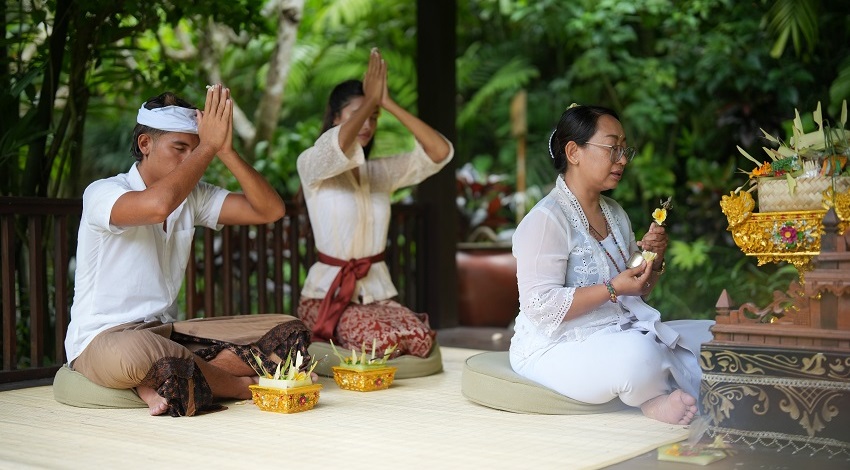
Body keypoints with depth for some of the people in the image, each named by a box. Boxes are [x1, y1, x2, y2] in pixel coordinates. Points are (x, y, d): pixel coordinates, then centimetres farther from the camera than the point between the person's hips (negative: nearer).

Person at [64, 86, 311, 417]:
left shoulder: (193, 196, 9)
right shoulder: (102, 193, -10)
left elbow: (270, 210, -3)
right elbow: (158, 205, -34)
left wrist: (225, 150, -13)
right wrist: (209, 146, -21)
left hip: (164, 333, 7)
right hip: (102, 340, -7)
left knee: (290, 334, -8)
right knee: (139, 354, -44)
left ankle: (159, 386, -22)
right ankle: (243, 386, -14)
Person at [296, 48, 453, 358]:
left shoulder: (382, 171, 12)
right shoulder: (311, 164, -3)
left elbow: (440, 152, -3)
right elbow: (339, 147, -28)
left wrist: (388, 104, -7)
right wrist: (371, 99, -13)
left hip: (377, 292, 4)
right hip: (328, 293, -4)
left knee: (421, 340, -26)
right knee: (381, 341, -32)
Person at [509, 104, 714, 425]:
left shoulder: (615, 213, 14)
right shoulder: (545, 219, -14)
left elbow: (636, 293, 22)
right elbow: (541, 307, -22)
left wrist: (654, 262, 1)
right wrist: (612, 288, -23)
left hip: (618, 335, 9)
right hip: (557, 348, -9)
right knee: (639, 353, -35)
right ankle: (654, 400, -5)